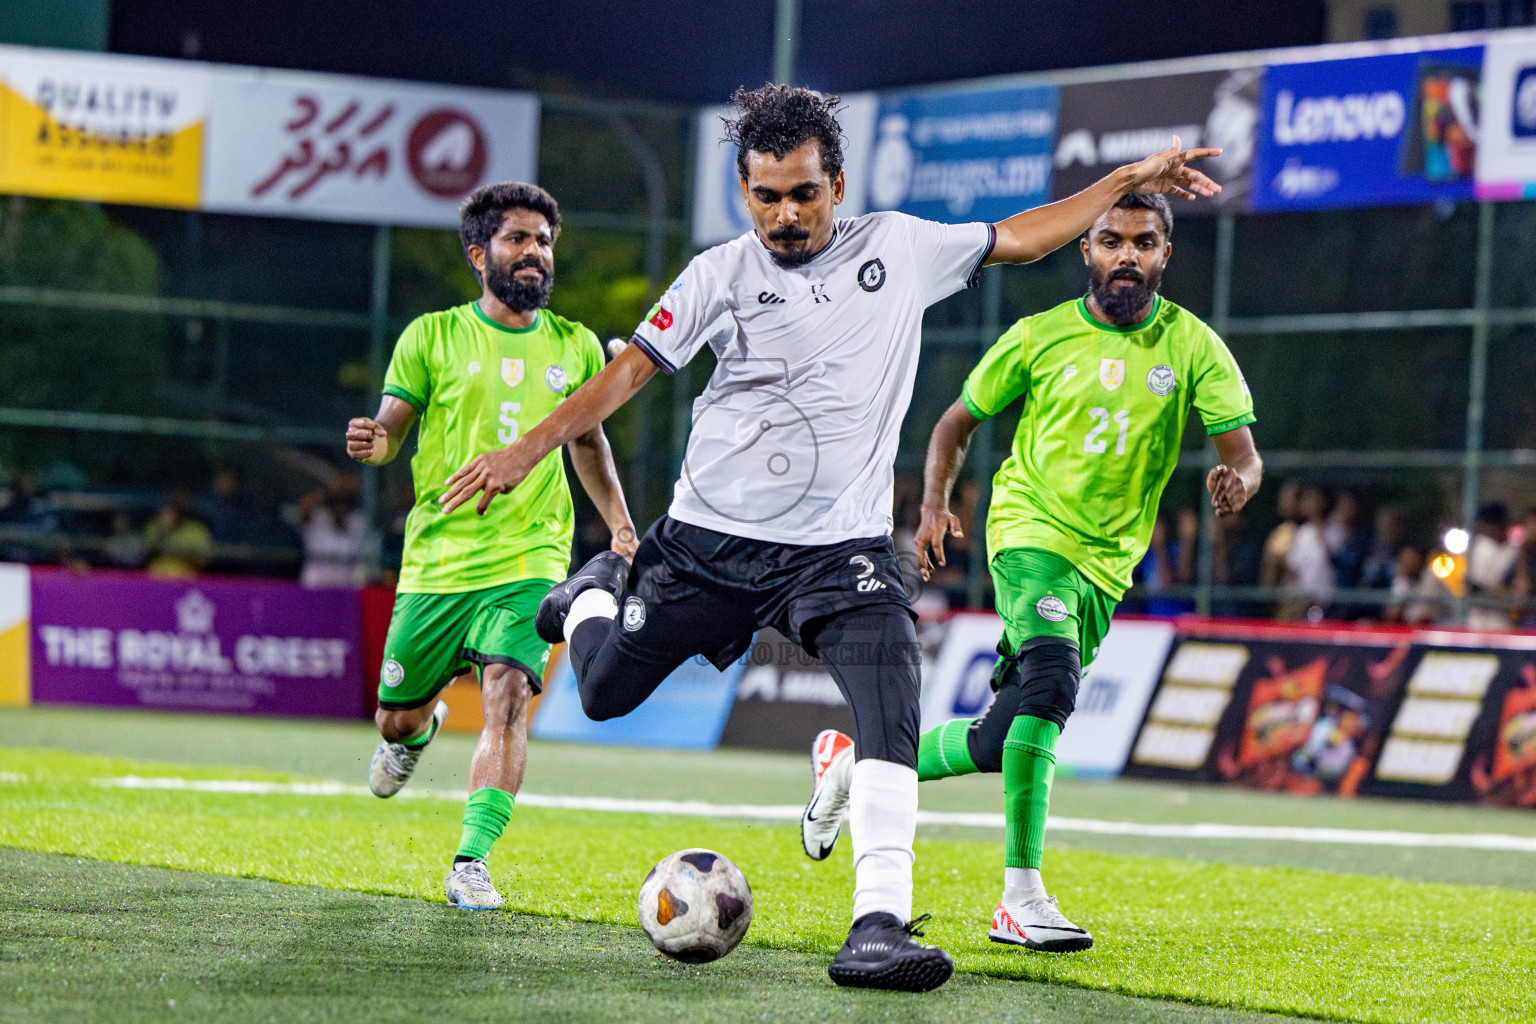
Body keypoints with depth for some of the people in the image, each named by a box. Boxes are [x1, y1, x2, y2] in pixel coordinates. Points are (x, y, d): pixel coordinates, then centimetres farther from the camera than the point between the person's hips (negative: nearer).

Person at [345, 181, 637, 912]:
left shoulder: (574, 347, 9)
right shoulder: (433, 337, 2)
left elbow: (588, 441, 23)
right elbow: (391, 431, 1)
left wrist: (619, 525, 14)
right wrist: (371, 443, -23)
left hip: (528, 559, 0)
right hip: (437, 557, 0)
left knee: (507, 698, -21)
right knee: (396, 718, 9)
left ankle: (471, 862, -19)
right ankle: (421, 731, 47)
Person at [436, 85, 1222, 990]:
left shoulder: (899, 248, 3)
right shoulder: (720, 275, -1)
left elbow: (1018, 238, 14)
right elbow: (631, 370, -3)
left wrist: (1129, 183, 10)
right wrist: (527, 449, -14)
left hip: (841, 547, 0)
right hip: (710, 540, 0)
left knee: (890, 698, -24)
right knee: (605, 692, 7)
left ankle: (879, 923, -28)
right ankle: (597, 592, 43)